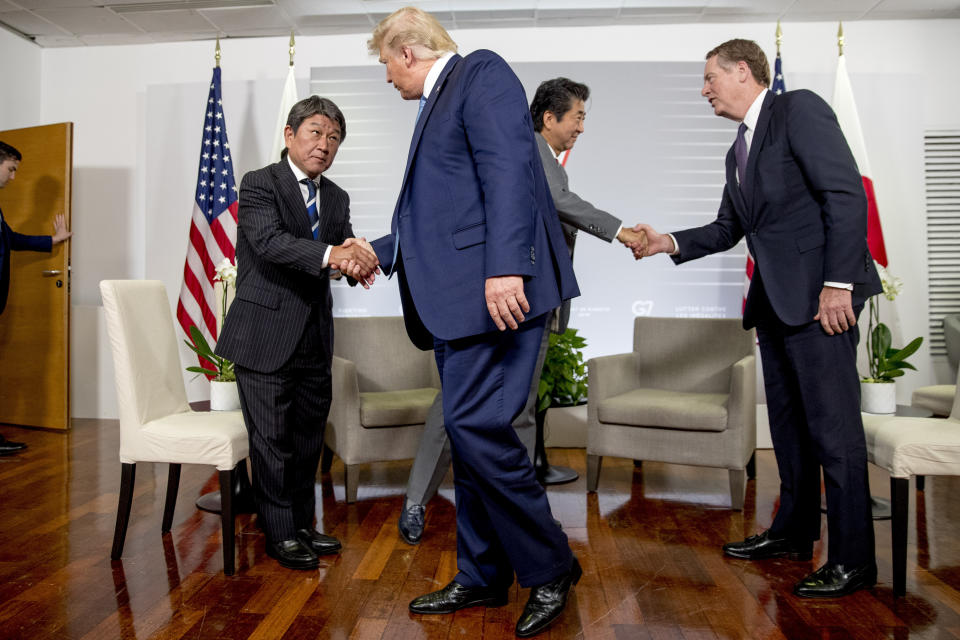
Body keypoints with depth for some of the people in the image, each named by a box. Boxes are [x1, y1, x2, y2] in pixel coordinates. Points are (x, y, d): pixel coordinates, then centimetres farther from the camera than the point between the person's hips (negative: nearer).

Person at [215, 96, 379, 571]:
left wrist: (356, 255, -25)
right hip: (266, 335, -6)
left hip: (314, 337, 6)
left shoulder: (336, 198, 12)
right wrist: (329, 254, -41)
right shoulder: (259, 184, -6)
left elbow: (345, 254, 0)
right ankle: (280, 534, 19)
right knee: (273, 439, 2)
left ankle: (303, 524, 31)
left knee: (308, 437, 15)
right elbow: (268, 240, -25)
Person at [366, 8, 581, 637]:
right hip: (457, 295, 10)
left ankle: (550, 567, 8)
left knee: (477, 426, -12)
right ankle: (482, 577, 23)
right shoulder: (439, 103, 27)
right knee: (470, 432, 10)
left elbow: (508, 171, -16)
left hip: (497, 287, -10)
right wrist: (377, 252, 39)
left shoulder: (482, 72, 0)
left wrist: (504, 267, -27)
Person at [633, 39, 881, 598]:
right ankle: (794, 532, 28)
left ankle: (853, 561, 7)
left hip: (820, 296, -9)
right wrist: (669, 243, 4)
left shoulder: (799, 110, -5)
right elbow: (728, 228, 19)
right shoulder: (739, 151, 20)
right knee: (787, 420, 14)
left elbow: (847, 194, -14)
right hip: (775, 300, 9)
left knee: (833, 424, -5)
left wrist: (838, 283, -20)